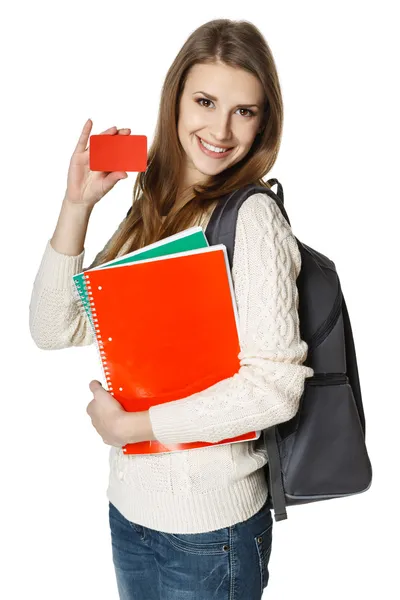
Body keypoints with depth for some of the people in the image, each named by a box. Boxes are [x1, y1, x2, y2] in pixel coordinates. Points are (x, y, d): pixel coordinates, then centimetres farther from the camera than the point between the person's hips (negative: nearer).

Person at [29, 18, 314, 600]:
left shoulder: (252, 216, -17)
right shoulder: (151, 210, 3)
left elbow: (274, 388, -24)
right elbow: (55, 331, 1)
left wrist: (128, 426, -17)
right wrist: (77, 204, -8)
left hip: (209, 529, -6)